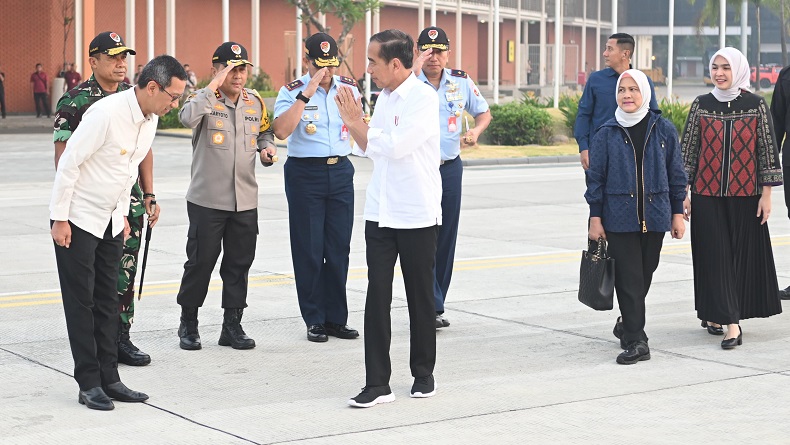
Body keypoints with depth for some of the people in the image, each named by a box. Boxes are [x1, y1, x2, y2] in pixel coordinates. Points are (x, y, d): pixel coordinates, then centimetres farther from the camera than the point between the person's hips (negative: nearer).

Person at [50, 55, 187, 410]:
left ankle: (108, 379, 15)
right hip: (77, 219, -8)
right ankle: (89, 384, 4)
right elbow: (69, 163, -21)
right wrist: (60, 218, -18)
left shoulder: (150, 119, 1)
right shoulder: (106, 113, -24)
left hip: (110, 221, 8)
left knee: (107, 301, 10)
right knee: (81, 302, -1)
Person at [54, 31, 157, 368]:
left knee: (125, 275, 8)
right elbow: (63, 155, -7)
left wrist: (148, 196, 12)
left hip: (129, 204, 5)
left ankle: (121, 339, 17)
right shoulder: (74, 101, -7)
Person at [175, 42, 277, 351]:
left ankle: (232, 325, 19)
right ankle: (188, 323, 17)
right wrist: (214, 86, -28)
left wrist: (267, 147, 5)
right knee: (201, 261, 2)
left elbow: (265, 131, 27)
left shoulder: (255, 102, 8)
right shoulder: (203, 99, -7)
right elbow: (188, 118, -30)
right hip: (207, 199, -5)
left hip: (245, 201, 5)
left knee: (239, 263, 9)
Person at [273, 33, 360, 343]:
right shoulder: (292, 91, -7)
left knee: (339, 248, 7)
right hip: (305, 174, -4)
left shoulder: (348, 87, 7)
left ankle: (336, 318, 16)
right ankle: (314, 320, 10)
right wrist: (306, 94, -24)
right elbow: (281, 130, -24)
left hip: (341, 171, 4)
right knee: (309, 250, 1)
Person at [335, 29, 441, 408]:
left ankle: (423, 374, 23)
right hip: (380, 213, 6)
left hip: (417, 216, -6)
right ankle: (377, 383, 1)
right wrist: (354, 123, 2)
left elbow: (395, 146, -21)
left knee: (420, 298, 7)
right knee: (377, 295, -1)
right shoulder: (384, 97, 11)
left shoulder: (423, 98, -12)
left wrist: (356, 123, -10)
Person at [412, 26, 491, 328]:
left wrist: (476, 130, -4)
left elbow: (484, 112, 17)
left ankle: (434, 306, 16)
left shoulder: (461, 81, 7)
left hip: (450, 168, 4)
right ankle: (432, 307, -7)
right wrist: (417, 68, -26)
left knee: (446, 238, 7)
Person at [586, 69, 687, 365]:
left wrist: (677, 213, 7)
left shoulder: (663, 130, 3)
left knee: (645, 274, 10)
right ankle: (636, 341, -4)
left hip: (654, 215, 2)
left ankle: (629, 323, 31)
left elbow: (676, 173, 8)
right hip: (619, 216, -2)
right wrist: (595, 218, 0)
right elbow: (595, 177, 3)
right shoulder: (607, 134, 0)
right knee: (628, 277, -5)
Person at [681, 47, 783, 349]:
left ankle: (714, 315, 17)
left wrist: (766, 194, -3)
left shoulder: (756, 105, -1)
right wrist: (683, 193, 1)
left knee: (744, 254, 4)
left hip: (745, 194, 0)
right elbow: (688, 149, 5)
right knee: (716, 254, -4)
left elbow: (768, 149, 1)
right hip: (707, 194, 0)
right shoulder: (701, 105, 2)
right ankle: (731, 322, -2)